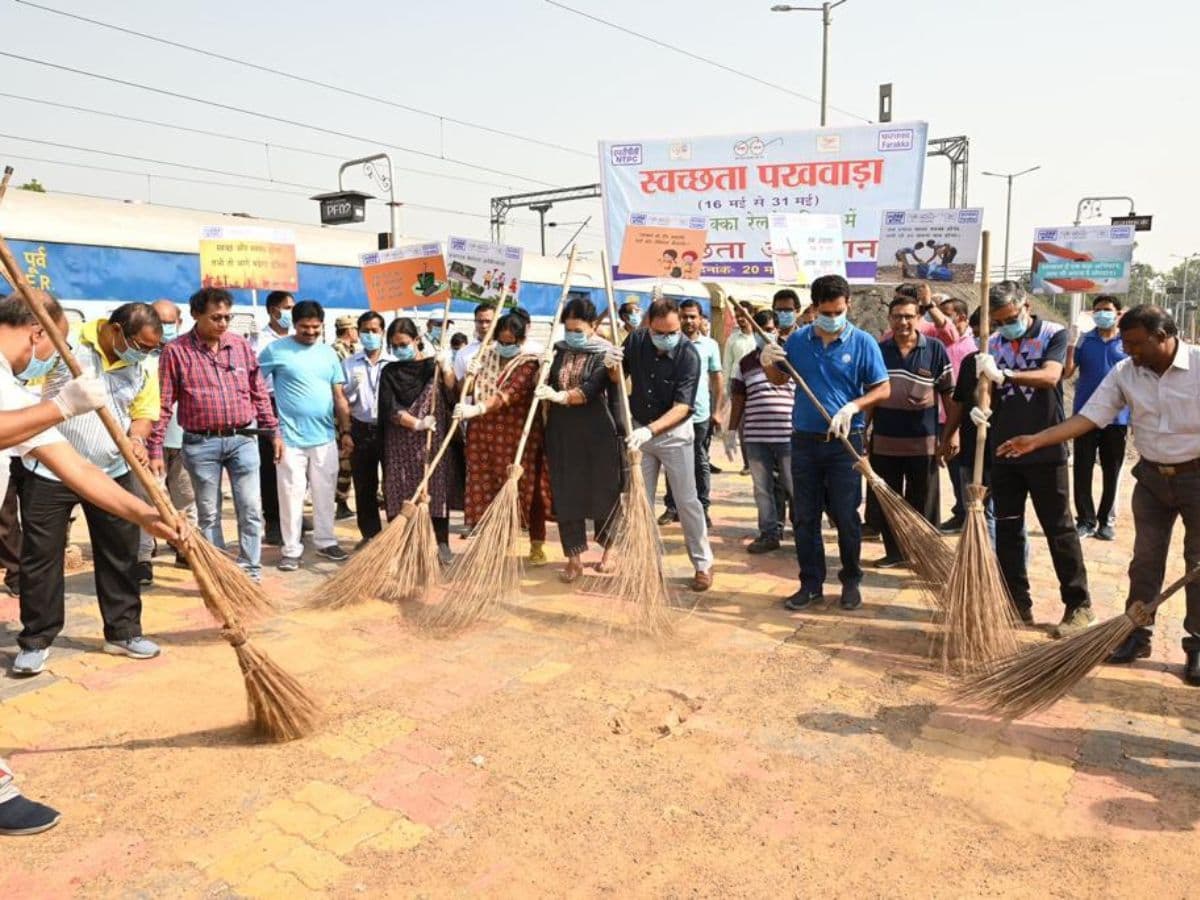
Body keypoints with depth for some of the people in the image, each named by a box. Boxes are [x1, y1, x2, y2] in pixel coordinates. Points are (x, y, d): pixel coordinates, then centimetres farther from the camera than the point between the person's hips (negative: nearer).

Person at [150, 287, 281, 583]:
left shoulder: (241, 345, 5)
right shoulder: (175, 351, -4)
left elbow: (259, 393, 12)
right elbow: (163, 405, -4)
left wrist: (273, 431, 11)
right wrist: (154, 450, -7)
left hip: (243, 439, 2)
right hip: (201, 444, -2)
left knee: (251, 510, 2)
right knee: (208, 514, 8)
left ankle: (250, 573, 13)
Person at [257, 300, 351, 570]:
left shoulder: (328, 353, 9)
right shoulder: (276, 350, -4)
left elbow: (339, 396, 11)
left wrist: (346, 431, 8)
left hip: (325, 437, 4)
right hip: (290, 437, -4)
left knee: (324, 493, 12)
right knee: (291, 494, 1)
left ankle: (325, 541, 24)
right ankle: (291, 549, 11)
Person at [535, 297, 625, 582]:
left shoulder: (605, 354, -7)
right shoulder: (561, 350, 9)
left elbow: (590, 390, -21)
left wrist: (560, 396, -33)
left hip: (597, 433, -4)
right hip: (562, 433, 4)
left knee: (603, 491, 5)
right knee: (566, 494, 2)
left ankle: (607, 551, 25)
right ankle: (574, 559, 10)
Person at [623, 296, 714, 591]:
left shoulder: (688, 355, -21)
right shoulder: (635, 341, -9)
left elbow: (682, 406, -26)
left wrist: (651, 429, -39)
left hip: (674, 432, -4)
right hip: (639, 429, 4)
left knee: (687, 501, -1)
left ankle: (703, 564, 12)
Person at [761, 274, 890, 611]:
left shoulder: (862, 343, -6)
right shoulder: (798, 339, 2)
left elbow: (883, 389, -4)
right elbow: (779, 379, 15)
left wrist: (853, 407, -20)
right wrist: (767, 362, -6)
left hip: (845, 442, -3)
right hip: (804, 441, 3)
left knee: (846, 517, 5)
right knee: (804, 517, 7)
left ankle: (851, 581, 23)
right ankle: (811, 583, 19)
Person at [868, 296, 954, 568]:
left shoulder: (935, 349, -2)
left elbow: (948, 393, 1)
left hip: (923, 440, -2)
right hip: (884, 440, 3)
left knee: (923, 503, 6)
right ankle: (894, 551, 21)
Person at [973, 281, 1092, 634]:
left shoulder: (1053, 334, -5)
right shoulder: (993, 344, 7)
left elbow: (1050, 377, -22)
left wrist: (1004, 374, -36)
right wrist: (980, 407, -18)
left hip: (1045, 451, -4)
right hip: (1004, 451, 4)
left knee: (1059, 530, 3)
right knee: (1007, 531, 8)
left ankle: (1079, 605, 15)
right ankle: (1018, 605, 18)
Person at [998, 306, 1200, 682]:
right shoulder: (1124, 373, -4)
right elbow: (1087, 418, -8)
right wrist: (1035, 440, -17)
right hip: (1151, 477, 4)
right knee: (1145, 559, 10)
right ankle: (1136, 635, 21)